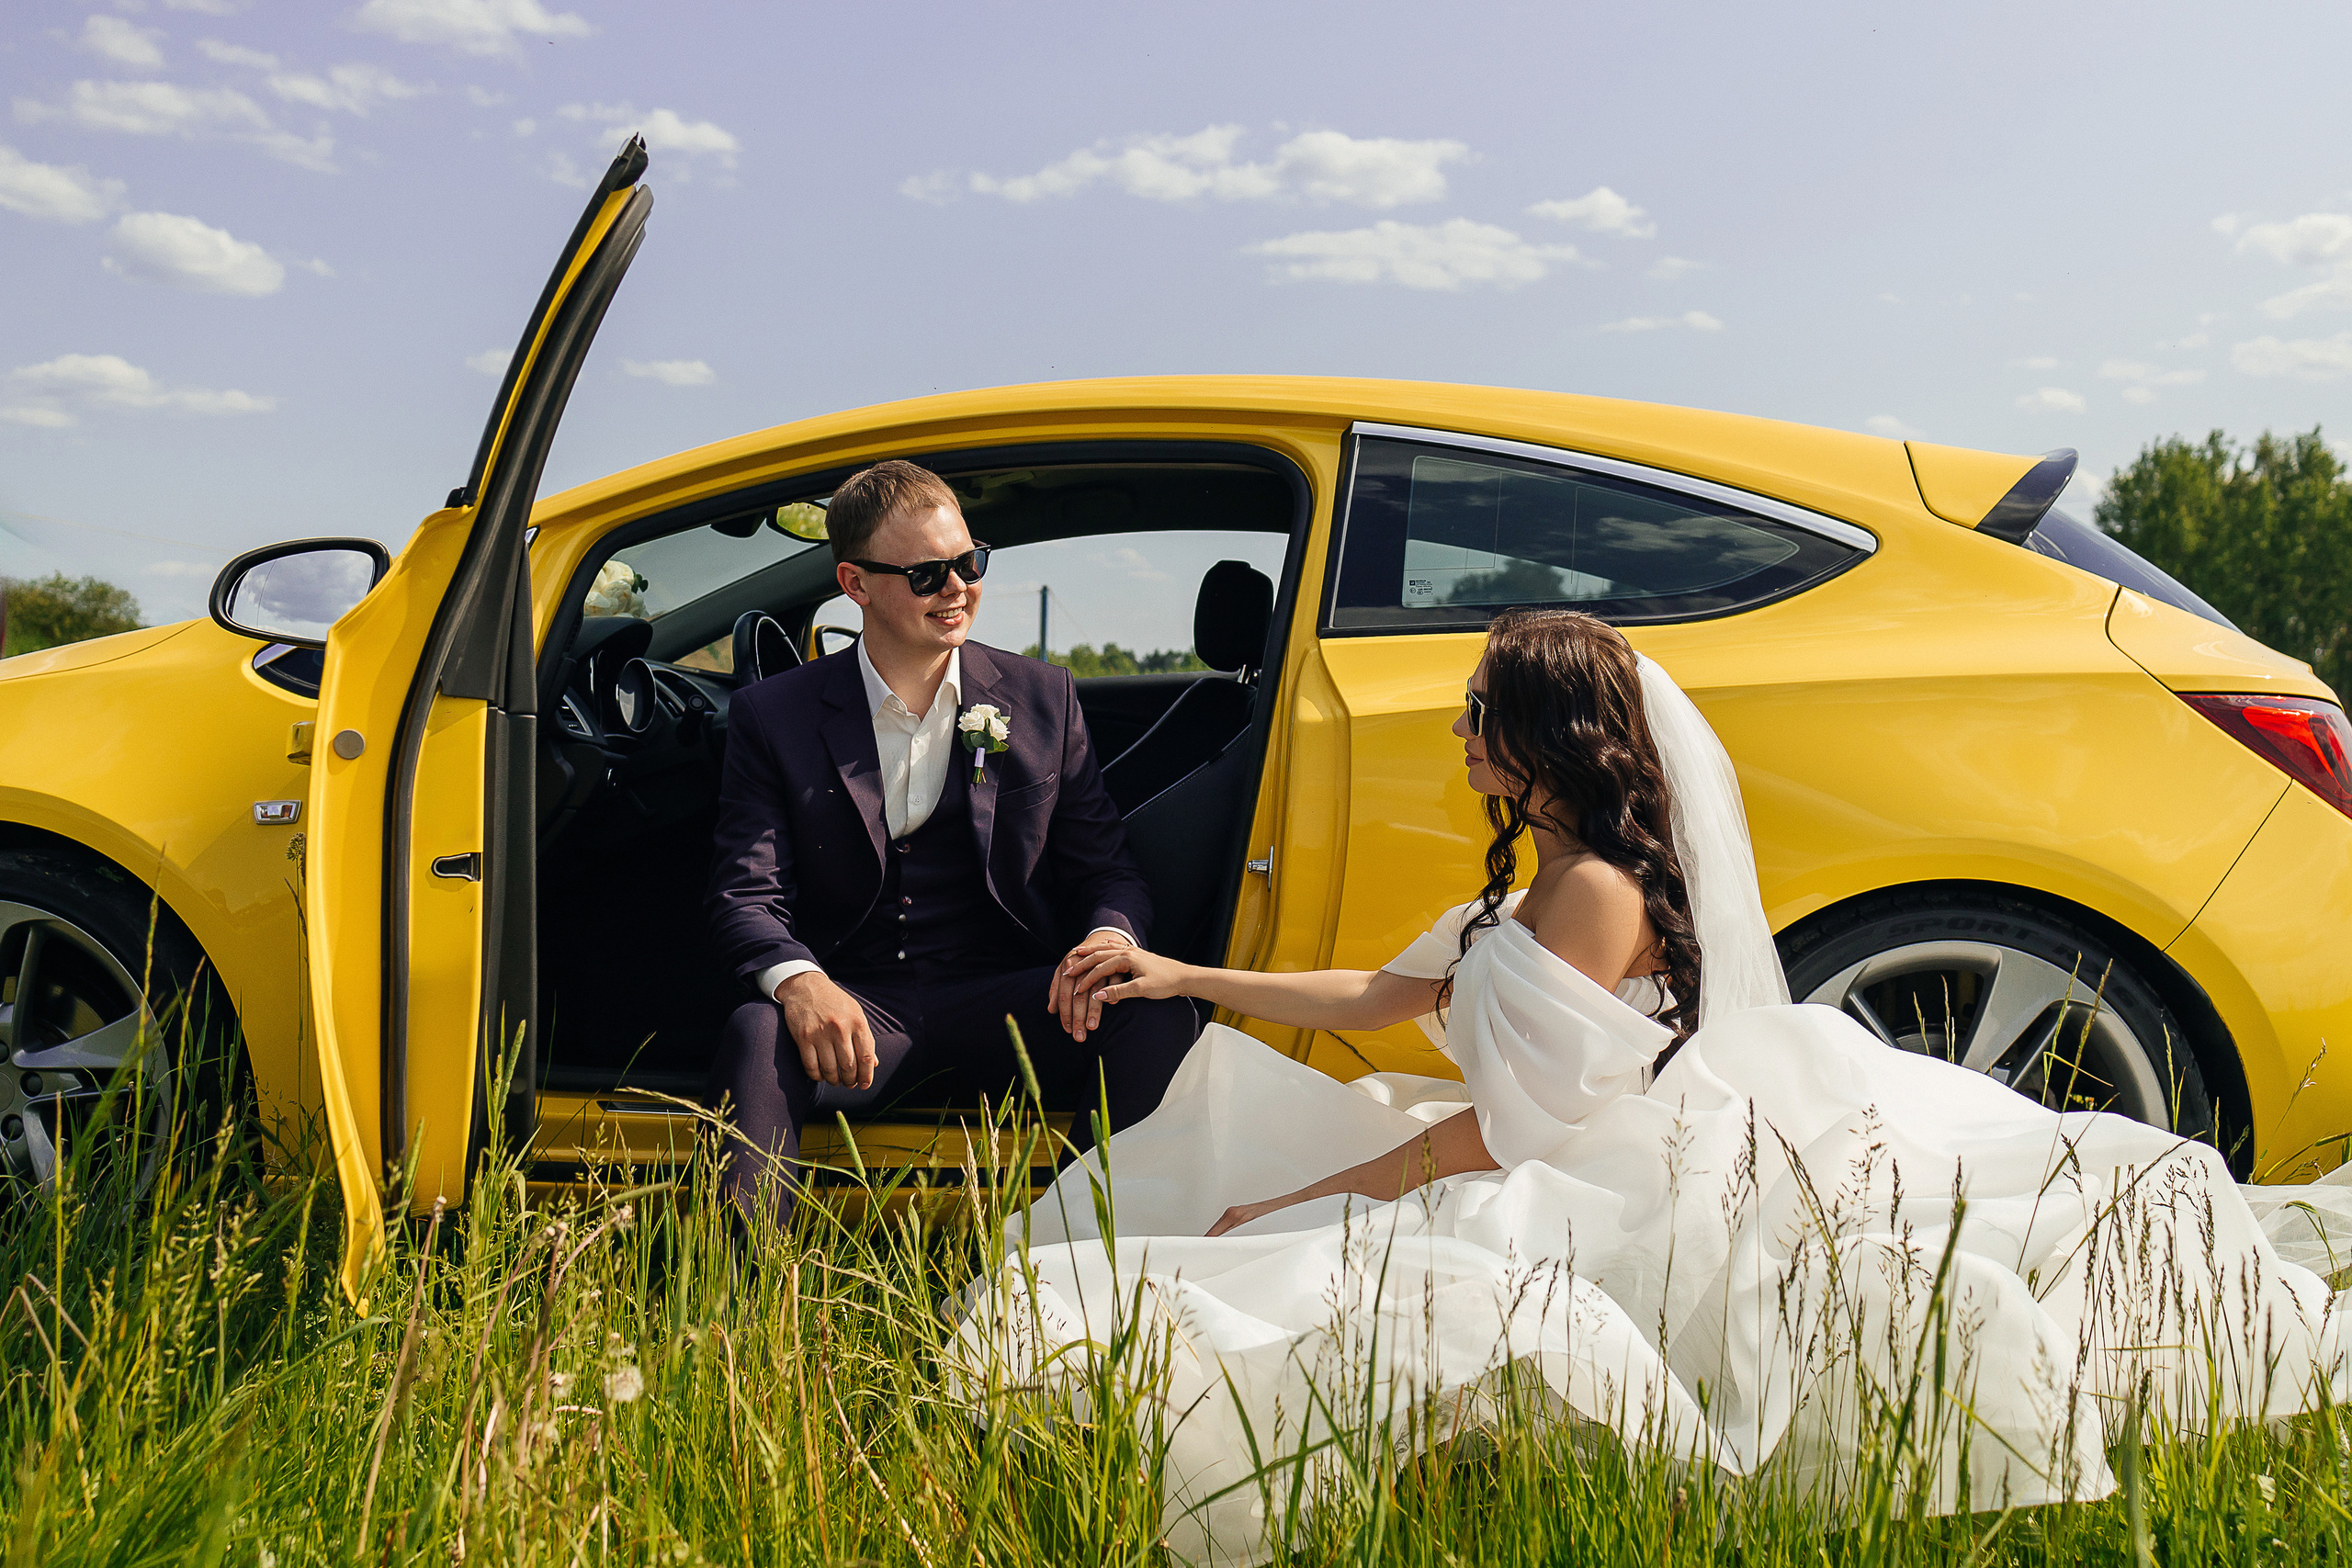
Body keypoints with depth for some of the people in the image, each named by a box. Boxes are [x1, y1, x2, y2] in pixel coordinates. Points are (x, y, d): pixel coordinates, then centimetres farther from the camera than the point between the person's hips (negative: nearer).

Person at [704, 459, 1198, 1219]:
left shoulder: (1042, 698, 11)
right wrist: (799, 981, -26)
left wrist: (1110, 936, -16)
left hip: (1001, 1006, 2)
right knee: (758, 1035, -35)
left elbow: (1105, 867, 10)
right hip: (852, 1013, -1)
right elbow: (748, 894, -1)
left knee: (1155, 1016, -28)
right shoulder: (772, 717, 6)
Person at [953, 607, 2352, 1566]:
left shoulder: (1598, 891, -14)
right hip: (1585, 1177, 11)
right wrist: (1188, 978, 19)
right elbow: (1385, 997, 23)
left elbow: (1503, 1127, -17)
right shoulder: (1534, 893, 16)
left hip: (1628, 1199, -11)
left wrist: (1297, 1201, -12)